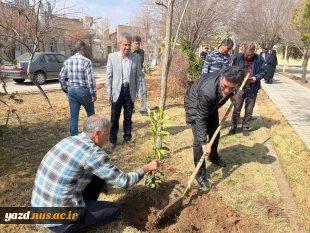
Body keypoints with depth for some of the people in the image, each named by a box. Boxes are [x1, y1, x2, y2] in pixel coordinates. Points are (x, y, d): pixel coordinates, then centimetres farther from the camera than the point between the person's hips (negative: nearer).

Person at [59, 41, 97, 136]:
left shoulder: (67, 61, 6)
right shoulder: (86, 61, -12)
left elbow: (61, 77, 8)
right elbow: (91, 79, -16)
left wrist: (66, 90, 16)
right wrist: (93, 93, -10)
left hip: (71, 91, 5)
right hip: (83, 90, -5)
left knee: (73, 116, 10)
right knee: (91, 113, 16)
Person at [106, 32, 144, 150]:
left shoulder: (136, 57, 2)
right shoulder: (112, 56, -2)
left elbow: (139, 76, 4)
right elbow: (109, 76, -1)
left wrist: (140, 93, 0)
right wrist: (108, 93, -5)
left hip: (130, 91, 2)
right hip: (117, 91, -1)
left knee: (128, 118, 12)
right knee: (114, 118, 7)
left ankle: (127, 138, 28)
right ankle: (112, 140, 21)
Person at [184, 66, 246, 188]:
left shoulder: (229, 79, -27)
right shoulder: (207, 92, -45)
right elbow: (201, 118, -33)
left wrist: (231, 95, -1)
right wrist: (203, 142, -33)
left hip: (212, 104, 7)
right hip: (195, 105, -6)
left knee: (215, 133, 17)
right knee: (198, 140, -13)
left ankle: (213, 157, 47)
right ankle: (200, 173, 4)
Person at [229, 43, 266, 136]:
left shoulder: (259, 59, -4)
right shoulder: (238, 57, -5)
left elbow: (263, 72, 3)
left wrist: (256, 78, -16)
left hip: (252, 89, 1)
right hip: (239, 87, 0)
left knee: (249, 110, 11)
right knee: (237, 109, 8)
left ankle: (245, 127, 25)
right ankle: (233, 126, 22)